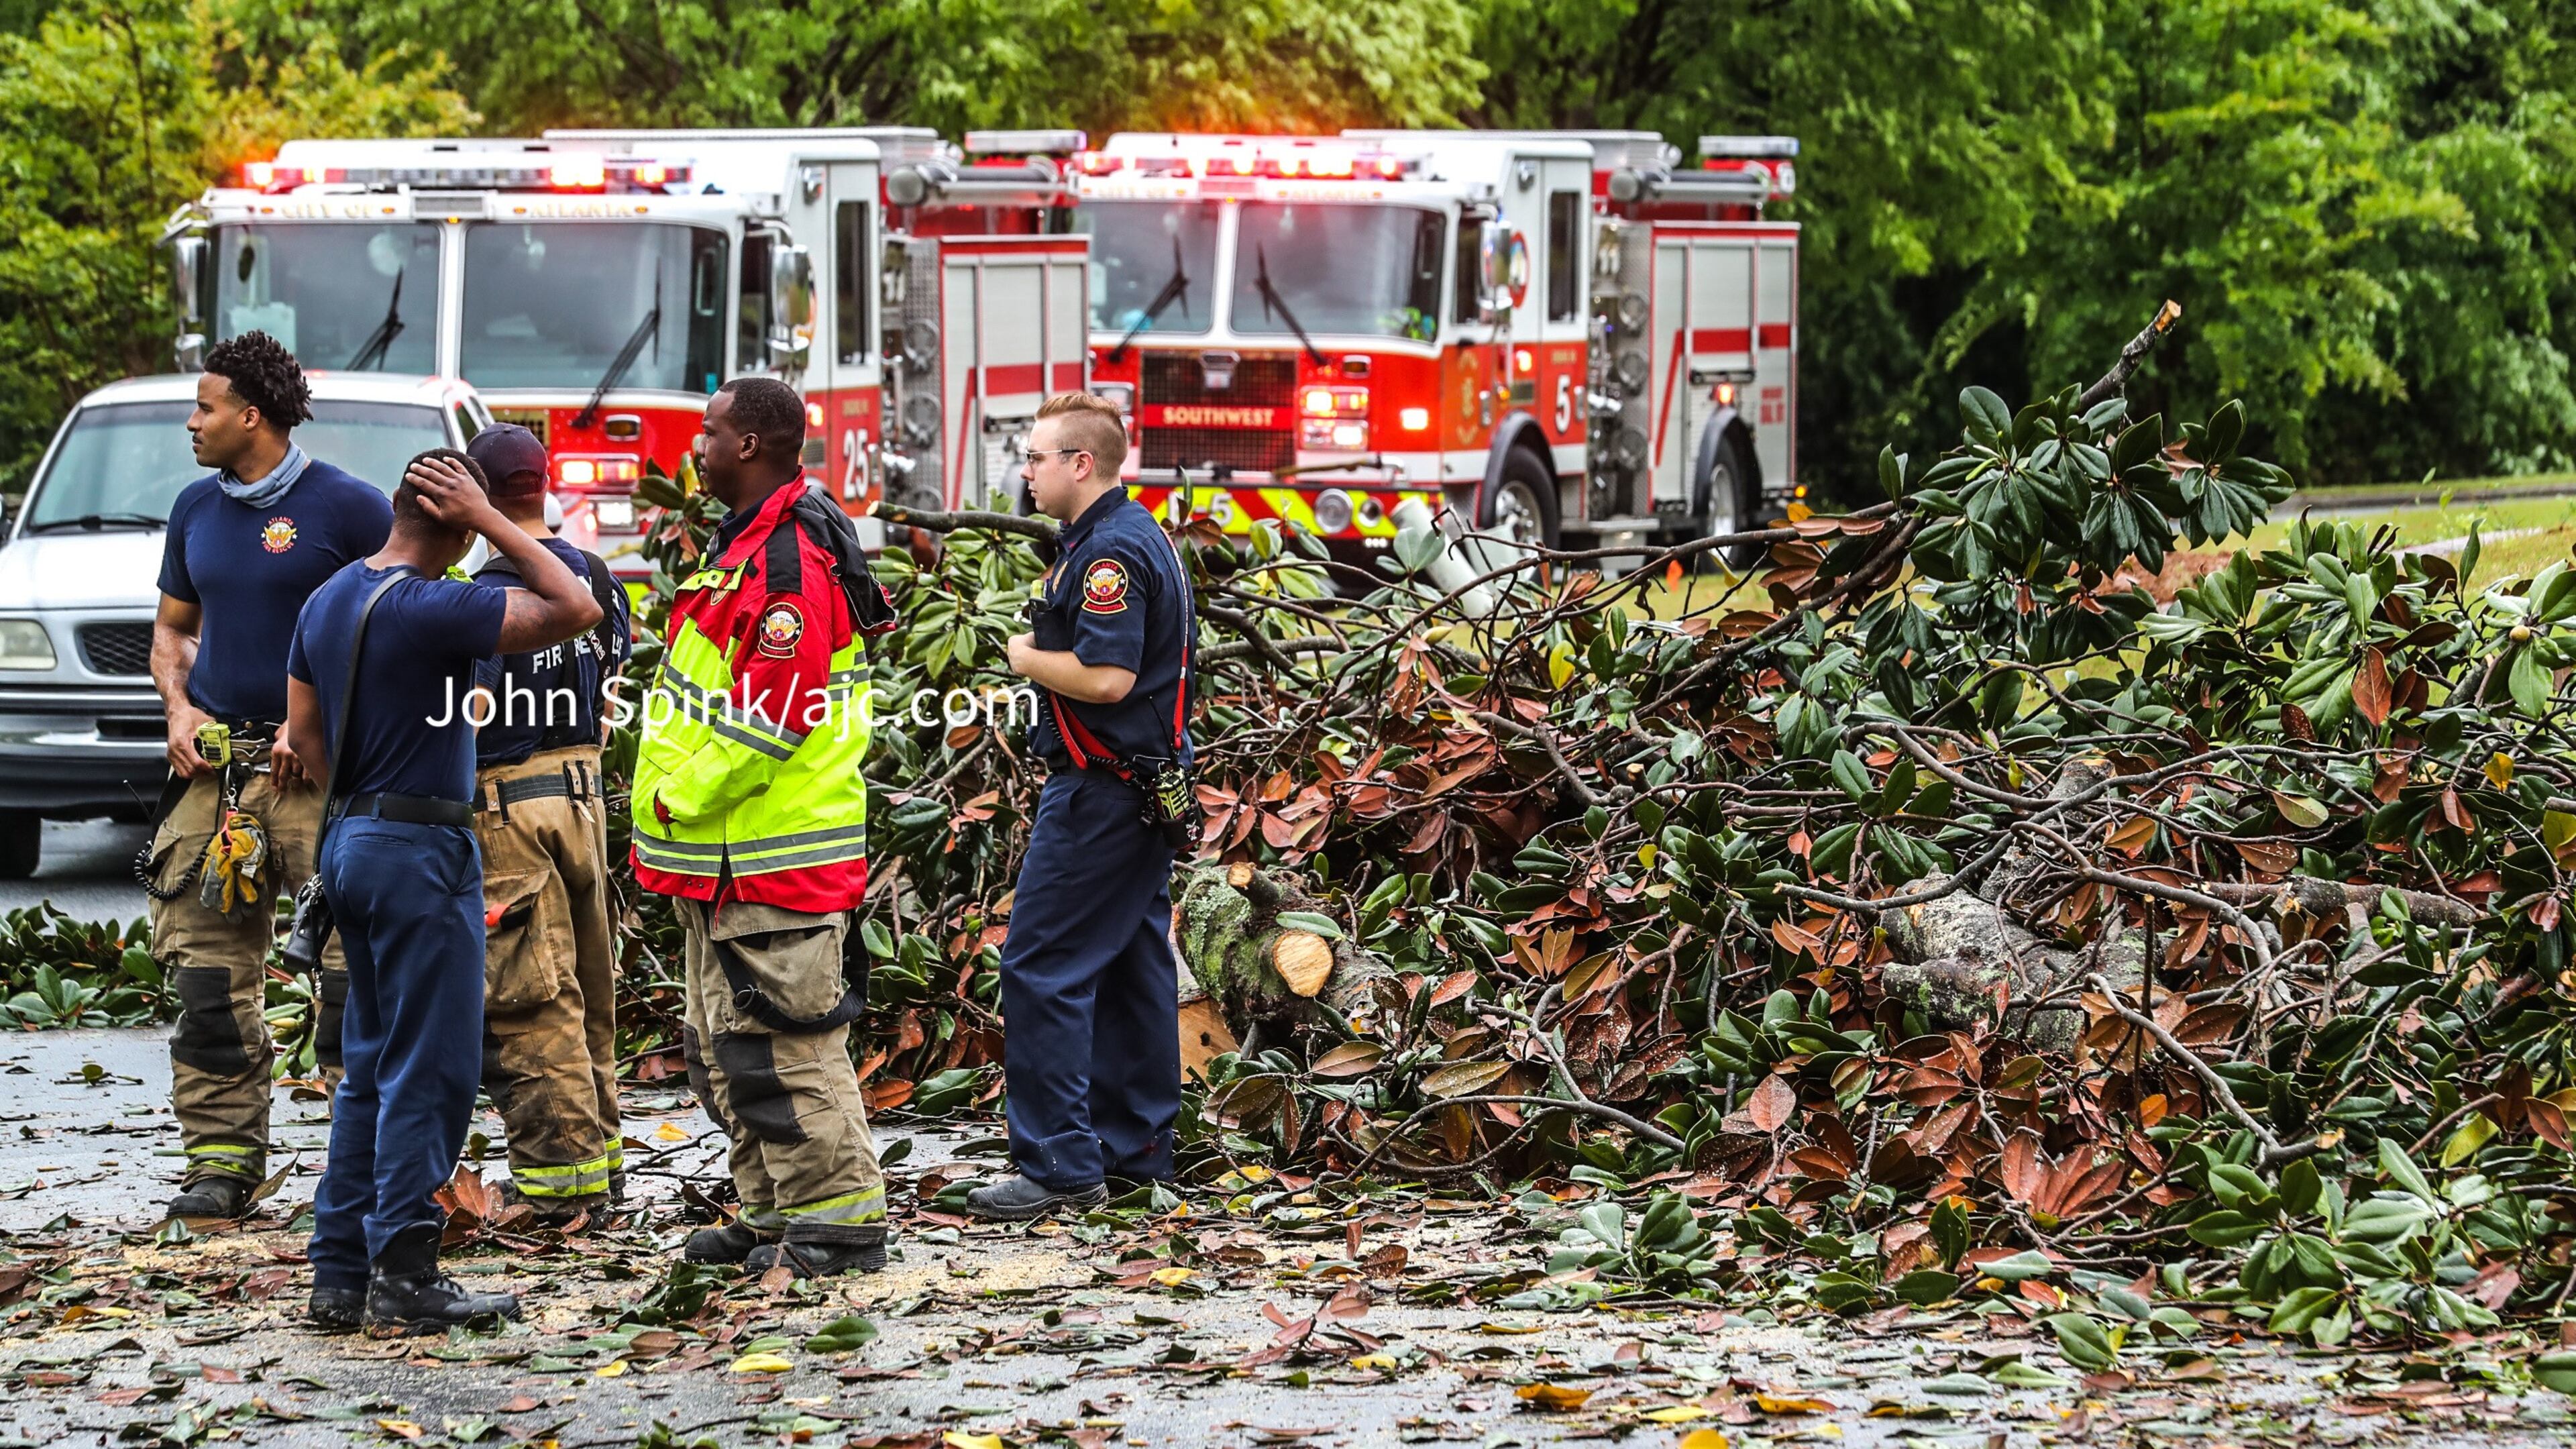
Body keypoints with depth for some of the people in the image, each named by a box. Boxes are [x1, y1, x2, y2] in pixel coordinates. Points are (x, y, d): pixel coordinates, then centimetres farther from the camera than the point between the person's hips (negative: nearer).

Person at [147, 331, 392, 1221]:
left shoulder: (347, 507, -5)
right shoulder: (197, 511, 14)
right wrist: (178, 708, 5)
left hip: (321, 771, -6)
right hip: (217, 768, 6)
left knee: (354, 965, -9)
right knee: (208, 970, 2)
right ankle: (222, 1161, 7)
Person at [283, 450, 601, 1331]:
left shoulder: (326, 603, 9)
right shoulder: (430, 609, -18)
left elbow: (304, 730, 15)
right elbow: (576, 610, -17)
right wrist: (492, 524, -13)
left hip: (349, 840, 9)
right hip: (422, 853, -9)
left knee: (372, 1068, 14)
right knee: (430, 1072, -4)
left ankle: (340, 1271, 14)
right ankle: (404, 1275, -4)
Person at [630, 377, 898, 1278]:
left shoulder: (790, 562, -18)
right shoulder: (742, 545, 16)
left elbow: (769, 716, -22)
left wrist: (680, 799, -13)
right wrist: (673, 802, 15)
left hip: (774, 860, -11)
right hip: (721, 861, 11)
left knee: (783, 1046, -9)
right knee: (725, 1047, 15)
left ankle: (841, 1223, -5)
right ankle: (775, 1213, 21)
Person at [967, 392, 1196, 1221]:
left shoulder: (1110, 552, -18)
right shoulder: (1138, 534, 15)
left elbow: (1106, 677, -26)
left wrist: (1029, 659, -11)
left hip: (1101, 786, -11)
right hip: (1147, 784, 11)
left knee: (1043, 967, -9)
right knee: (1133, 966, 14)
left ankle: (1061, 1166, -10)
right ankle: (1137, 1147, 20)